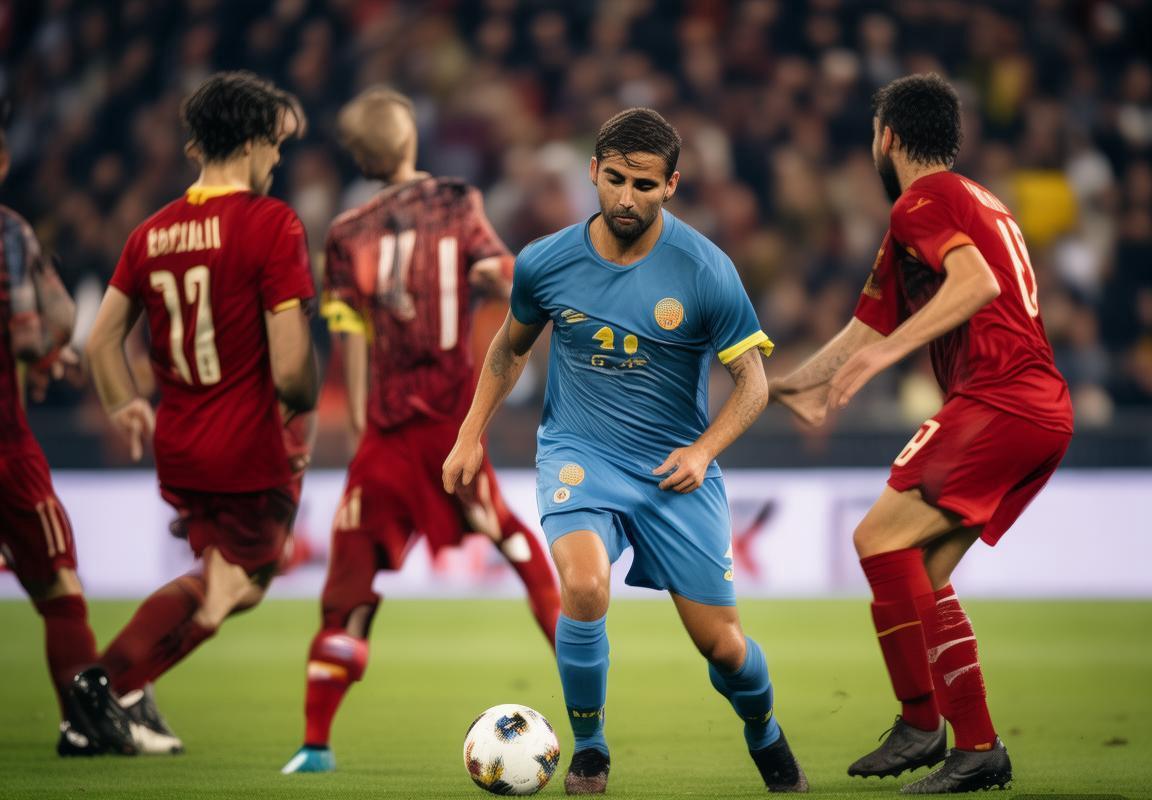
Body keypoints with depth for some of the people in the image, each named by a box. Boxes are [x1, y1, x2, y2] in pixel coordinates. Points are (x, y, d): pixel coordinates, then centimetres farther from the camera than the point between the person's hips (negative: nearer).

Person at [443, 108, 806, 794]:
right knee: (584, 587, -30)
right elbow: (511, 347, 15)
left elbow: (752, 382, -7)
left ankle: (765, 733, 35)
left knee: (720, 641, 0)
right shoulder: (545, 262, -6)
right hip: (578, 454, 0)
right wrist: (472, 435, 13)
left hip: (676, 470, 0)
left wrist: (703, 451, -22)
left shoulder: (705, 270, -13)